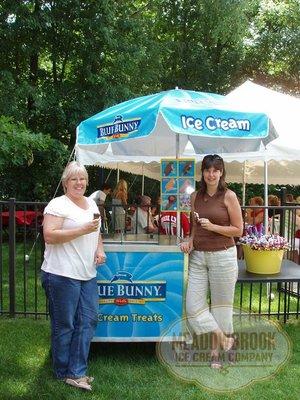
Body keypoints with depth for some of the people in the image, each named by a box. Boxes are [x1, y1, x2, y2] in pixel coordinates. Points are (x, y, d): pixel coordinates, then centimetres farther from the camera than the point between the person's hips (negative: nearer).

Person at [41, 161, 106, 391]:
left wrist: (100, 249, 7)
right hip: (62, 275, -8)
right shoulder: (58, 205, -9)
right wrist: (82, 230, -22)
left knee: (88, 320, 9)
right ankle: (64, 373, 22)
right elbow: (49, 236, -19)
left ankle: (76, 372, 22)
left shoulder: (91, 203, 15)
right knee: (64, 325, 4)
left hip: (87, 274, 8)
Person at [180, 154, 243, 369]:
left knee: (220, 304, 7)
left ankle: (216, 351, 28)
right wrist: (189, 242, 1)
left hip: (222, 256, -4)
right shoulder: (195, 196, 8)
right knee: (193, 305, 1)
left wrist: (213, 226, -16)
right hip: (198, 256, 5)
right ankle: (224, 340, 22)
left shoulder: (229, 196, -5)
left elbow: (238, 230, -5)